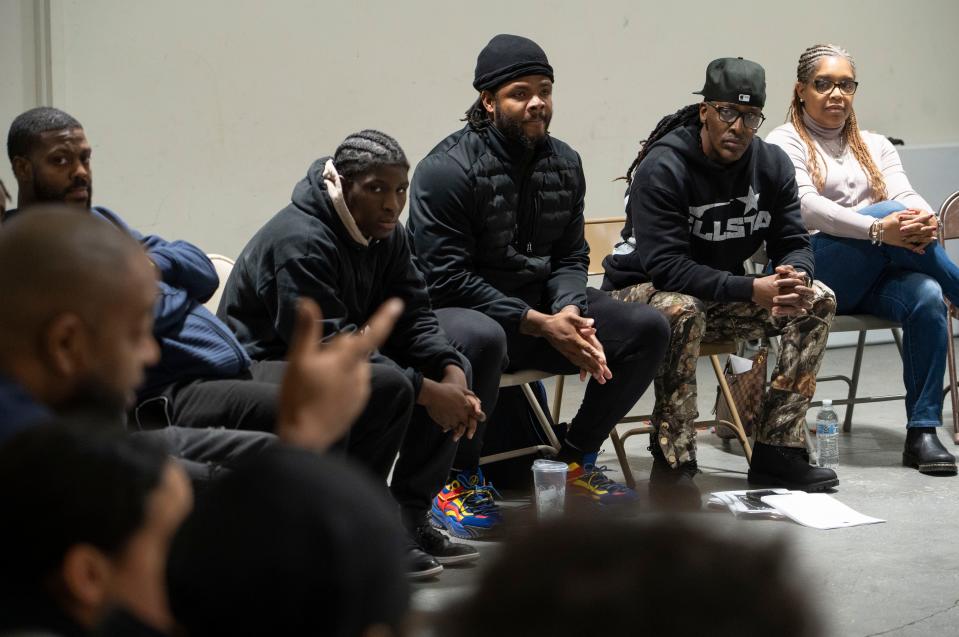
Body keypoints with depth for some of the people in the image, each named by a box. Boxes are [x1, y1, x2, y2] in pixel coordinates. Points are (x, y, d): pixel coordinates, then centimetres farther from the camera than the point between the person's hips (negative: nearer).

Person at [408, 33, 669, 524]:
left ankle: (576, 459, 9)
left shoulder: (563, 164, 8)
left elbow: (570, 257, 11)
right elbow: (447, 277, -19)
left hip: (542, 305, 7)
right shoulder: (446, 170, -14)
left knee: (647, 329, -7)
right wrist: (539, 325, -23)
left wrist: (569, 310, -14)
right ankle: (459, 478, -17)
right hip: (465, 311, -7)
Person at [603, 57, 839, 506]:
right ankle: (673, 465, -30)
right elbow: (665, 266, -29)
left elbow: (794, 243, -1)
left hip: (720, 298, 7)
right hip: (642, 293, -6)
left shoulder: (772, 165, -2)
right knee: (682, 310, -40)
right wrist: (752, 290, -37)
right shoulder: (662, 168, -22)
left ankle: (776, 451, -9)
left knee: (818, 301, -10)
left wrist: (794, 278, -27)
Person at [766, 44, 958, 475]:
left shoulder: (875, 146, 22)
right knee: (891, 214, -30)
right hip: (817, 272, -4)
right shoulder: (784, 143, 7)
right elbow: (806, 207, -12)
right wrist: (879, 228, -27)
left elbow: (906, 195, 3)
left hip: (876, 277, 4)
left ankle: (923, 433, -26)